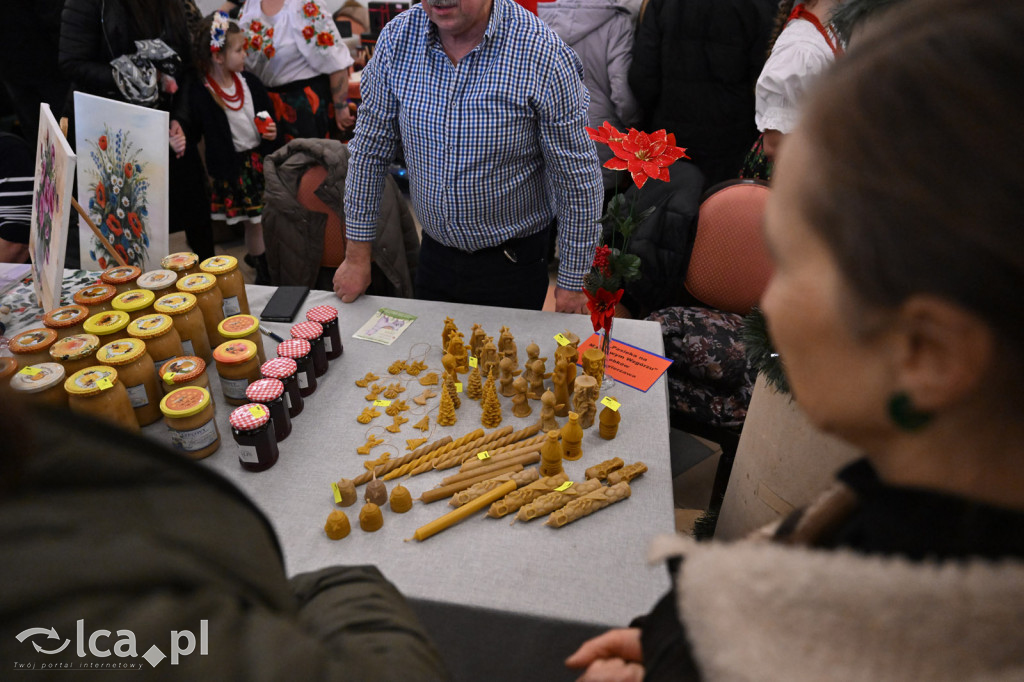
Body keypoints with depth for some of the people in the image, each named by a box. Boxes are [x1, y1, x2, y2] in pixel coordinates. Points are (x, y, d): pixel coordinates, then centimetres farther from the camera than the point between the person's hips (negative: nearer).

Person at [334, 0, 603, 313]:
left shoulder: (544, 54, -21)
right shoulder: (397, 38, -8)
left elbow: (578, 176, -14)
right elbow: (370, 148, 0)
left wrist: (572, 282, -10)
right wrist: (357, 254, 3)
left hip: (513, 264, -3)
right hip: (433, 253, 4)